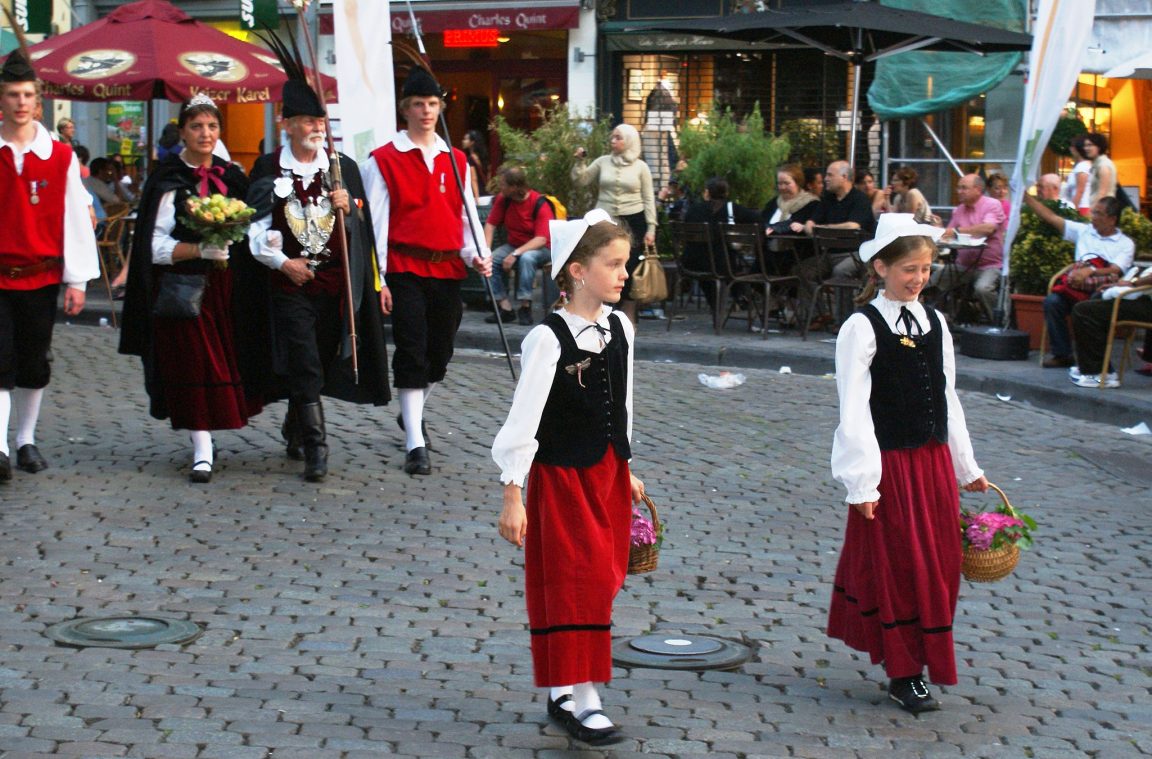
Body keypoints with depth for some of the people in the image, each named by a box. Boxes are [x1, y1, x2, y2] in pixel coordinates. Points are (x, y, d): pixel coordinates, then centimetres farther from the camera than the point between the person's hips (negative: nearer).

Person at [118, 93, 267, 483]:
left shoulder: (231, 177, 11)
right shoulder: (168, 182, -4)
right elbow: (156, 246, -10)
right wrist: (200, 250, -22)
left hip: (226, 286, 5)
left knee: (227, 360, 5)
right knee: (194, 363, -9)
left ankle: (203, 438, 22)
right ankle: (202, 452, -7)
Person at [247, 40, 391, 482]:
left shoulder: (343, 167, 7)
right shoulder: (268, 169, 0)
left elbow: (362, 227, 10)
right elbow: (257, 228, 1)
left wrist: (349, 208, -11)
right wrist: (281, 262, -12)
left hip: (335, 280, 3)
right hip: (290, 282, -3)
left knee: (321, 364, 11)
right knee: (304, 366, -10)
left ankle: (294, 428, 34)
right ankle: (315, 449, -9)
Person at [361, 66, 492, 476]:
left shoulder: (456, 160, 12)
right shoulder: (384, 160, -1)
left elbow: (468, 215, 13)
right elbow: (377, 222, -3)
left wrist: (476, 255, -6)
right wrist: (377, 279, -8)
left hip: (448, 269, 5)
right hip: (406, 268, -5)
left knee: (440, 352, 12)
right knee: (412, 352, -9)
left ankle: (412, 414, 38)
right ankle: (416, 443, -9)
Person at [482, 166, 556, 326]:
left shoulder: (540, 204, -21)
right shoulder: (503, 199, -5)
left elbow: (541, 239, -26)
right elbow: (490, 224, -1)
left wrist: (515, 254, -34)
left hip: (540, 249, -6)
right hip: (514, 245, 6)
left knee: (526, 258, -38)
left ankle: (525, 307, -29)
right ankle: (506, 308, -19)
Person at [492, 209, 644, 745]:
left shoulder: (620, 330, 4)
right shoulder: (548, 339, -16)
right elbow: (523, 420, -16)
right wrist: (512, 495, -18)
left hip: (606, 474, 7)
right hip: (560, 476, -7)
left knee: (598, 579, 9)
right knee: (575, 579, -5)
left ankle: (563, 690, 20)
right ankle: (582, 699, 0)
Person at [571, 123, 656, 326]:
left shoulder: (640, 167, 2)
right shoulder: (603, 162, 6)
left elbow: (648, 199, 2)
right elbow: (581, 180, 7)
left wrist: (651, 228, -4)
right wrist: (580, 161, -7)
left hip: (632, 221, -2)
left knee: (630, 270, 1)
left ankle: (628, 319, 9)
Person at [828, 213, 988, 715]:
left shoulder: (934, 323, 6)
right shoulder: (863, 328, -12)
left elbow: (947, 397, 13)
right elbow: (853, 410, -14)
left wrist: (966, 466, 15)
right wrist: (861, 482, -17)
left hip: (933, 461, 6)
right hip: (889, 464, -6)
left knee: (937, 564, 10)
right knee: (896, 565, 3)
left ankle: (922, 660, 24)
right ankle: (903, 673, 13)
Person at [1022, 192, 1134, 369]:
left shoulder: (1125, 244, 7)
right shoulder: (1084, 231, 18)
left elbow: (1115, 271, -9)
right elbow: (1051, 217, 16)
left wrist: (1090, 271, -28)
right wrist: (1025, 196, 12)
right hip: (1077, 291, 4)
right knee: (1052, 300, -26)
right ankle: (1062, 355, -17)